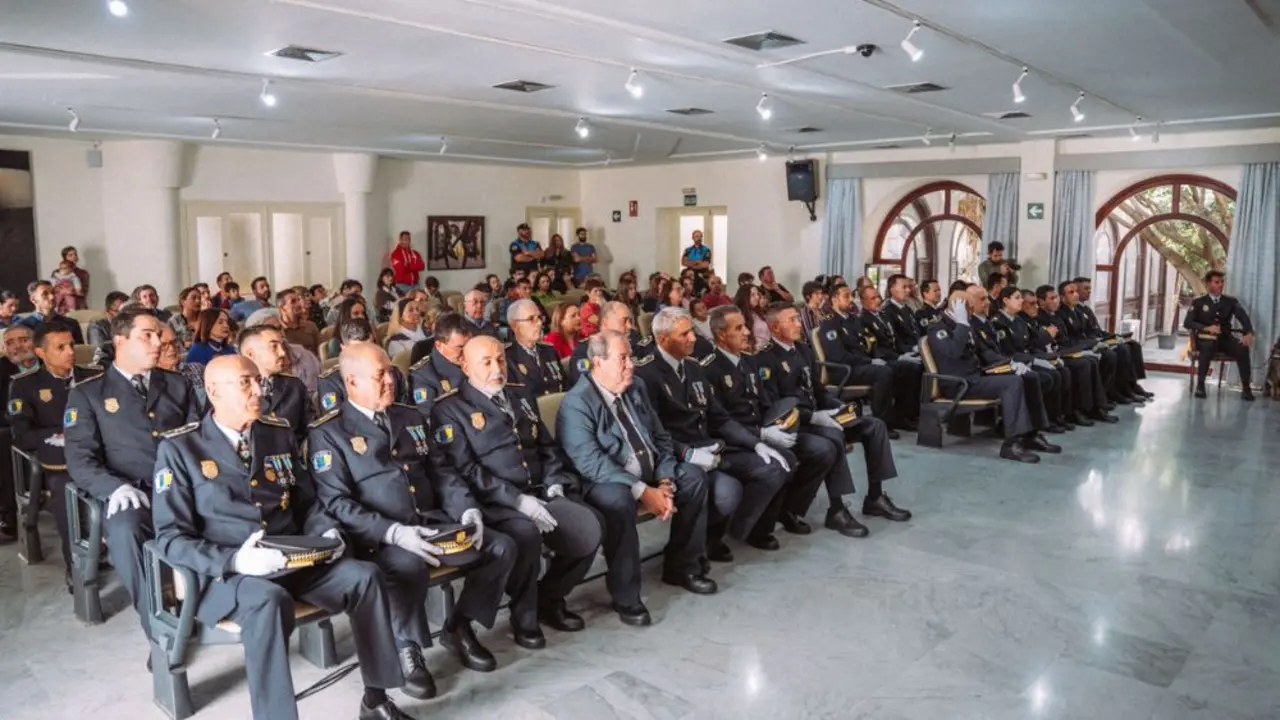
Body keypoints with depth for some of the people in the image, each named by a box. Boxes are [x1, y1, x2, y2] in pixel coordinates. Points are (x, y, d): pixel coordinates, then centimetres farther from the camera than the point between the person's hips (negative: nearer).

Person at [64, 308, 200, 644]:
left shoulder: (178, 385, 19)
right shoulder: (87, 393, 10)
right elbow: (80, 459, 1)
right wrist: (117, 487, -19)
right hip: (133, 493, -2)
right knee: (124, 529, -37)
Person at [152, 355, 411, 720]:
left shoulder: (280, 435, 12)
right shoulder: (178, 448, -3)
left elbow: (306, 501, 19)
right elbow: (171, 537, -7)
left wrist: (326, 532, -4)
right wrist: (234, 560, -24)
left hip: (293, 561, 5)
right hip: (226, 573, -5)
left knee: (364, 576, -18)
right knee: (270, 601, -37)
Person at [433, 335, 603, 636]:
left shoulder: (521, 397, 19)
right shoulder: (451, 410, -1)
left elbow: (548, 448, 22)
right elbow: (465, 471, -12)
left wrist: (554, 485, 2)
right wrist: (518, 500, -19)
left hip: (539, 494, 6)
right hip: (494, 503, -6)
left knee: (588, 527, -19)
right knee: (525, 533, -36)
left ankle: (550, 598, 8)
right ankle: (524, 614, -7)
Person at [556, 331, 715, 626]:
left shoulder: (636, 388, 7)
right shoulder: (577, 402, -16)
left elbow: (661, 438, 9)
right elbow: (591, 463, -25)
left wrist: (665, 482, -9)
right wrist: (642, 491, -29)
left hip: (649, 475, 8)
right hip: (606, 483, -8)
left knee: (695, 476, -8)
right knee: (618, 499, -38)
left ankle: (681, 566, 9)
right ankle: (625, 596, -22)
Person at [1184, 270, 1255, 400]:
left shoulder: (1231, 301, 13)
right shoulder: (1198, 302, 7)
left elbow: (1244, 318, -2)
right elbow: (1187, 322, -3)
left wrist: (1249, 333, -23)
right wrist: (1206, 328, -20)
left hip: (1225, 339, 2)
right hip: (1205, 338, -2)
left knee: (1243, 348, -29)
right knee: (1207, 347, -38)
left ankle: (1246, 387, -22)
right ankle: (1200, 385, -27)